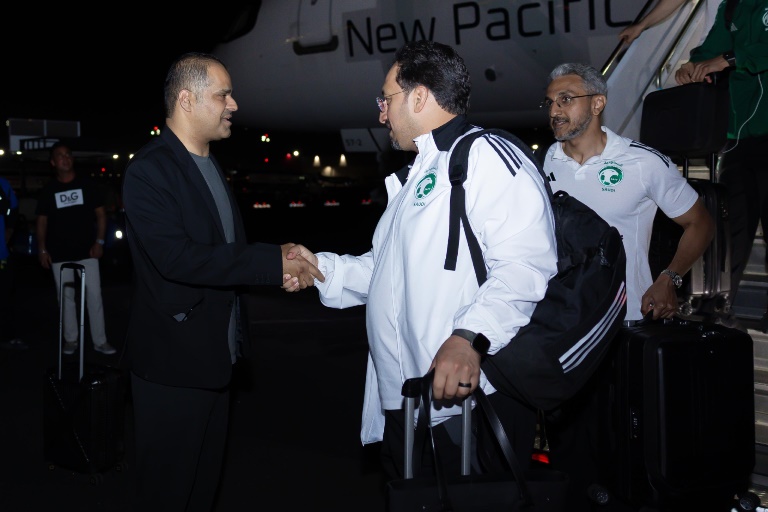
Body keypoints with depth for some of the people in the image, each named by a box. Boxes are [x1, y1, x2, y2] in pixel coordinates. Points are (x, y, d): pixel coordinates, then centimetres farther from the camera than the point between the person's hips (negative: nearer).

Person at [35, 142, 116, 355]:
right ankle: (70, 339, 16)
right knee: (66, 297, 6)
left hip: (86, 251, -1)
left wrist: (99, 241, -4)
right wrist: (42, 249, 1)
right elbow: (42, 221, 9)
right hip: (60, 254, 1)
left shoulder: (87, 184, 3)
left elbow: (101, 213, 5)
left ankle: (100, 341, 2)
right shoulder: (48, 190, 6)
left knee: (94, 296, -4)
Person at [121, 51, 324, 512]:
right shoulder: (150, 170, -17)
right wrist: (273, 263, -27)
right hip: (173, 358, -9)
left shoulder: (211, 165, 13)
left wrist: (280, 261, -5)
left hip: (217, 353, 9)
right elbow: (177, 258, -28)